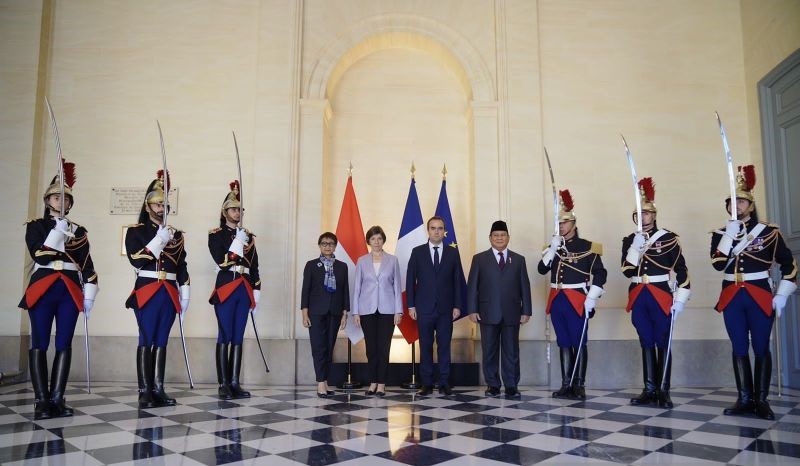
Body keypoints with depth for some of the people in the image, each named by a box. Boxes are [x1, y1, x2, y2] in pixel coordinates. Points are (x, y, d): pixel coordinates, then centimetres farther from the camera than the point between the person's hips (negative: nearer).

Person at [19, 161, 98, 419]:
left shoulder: (78, 231, 15)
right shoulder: (35, 226, 9)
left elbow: (87, 264, 9)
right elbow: (38, 255, -7)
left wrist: (89, 292, -1)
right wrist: (58, 232, -15)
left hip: (70, 291, 2)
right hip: (42, 290, -2)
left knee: (64, 344, 1)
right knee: (39, 344, -3)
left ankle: (57, 399, 5)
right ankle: (41, 400, 0)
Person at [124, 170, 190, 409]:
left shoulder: (176, 234, 16)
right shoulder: (135, 230, 3)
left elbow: (181, 265, 14)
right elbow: (136, 260, -10)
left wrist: (184, 292, 7)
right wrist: (159, 240, -15)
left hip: (169, 293, 4)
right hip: (146, 291, -4)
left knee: (161, 341, 6)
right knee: (146, 340, -5)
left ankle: (158, 389, 10)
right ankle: (145, 392, -1)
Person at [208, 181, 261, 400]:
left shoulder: (248, 236, 16)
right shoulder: (216, 234, 3)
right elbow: (222, 262, -10)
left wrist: (256, 293, 8)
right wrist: (238, 242, -12)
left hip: (244, 290, 5)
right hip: (226, 288, -4)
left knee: (238, 338, 6)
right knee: (225, 337, -3)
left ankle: (235, 383, 10)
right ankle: (223, 384, 3)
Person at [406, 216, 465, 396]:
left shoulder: (453, 253, 5)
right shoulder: (417, 252, 4)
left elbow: (458, 281, 5)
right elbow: (410, 280, 3)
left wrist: (457, 306, -1)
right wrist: (411, 305, -2)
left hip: (446, 308, 1)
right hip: (424, 308, 0)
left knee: (444, 346, 5)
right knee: (425, 347, 5)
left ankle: (444, 383, 13)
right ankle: (427, 384, 13)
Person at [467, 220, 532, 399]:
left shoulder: (518, 260, 11)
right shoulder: (479, 259, 7)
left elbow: (525, 287, 8)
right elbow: (472, 286, 3)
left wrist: (526, 311, 2)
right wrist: (472, 310, -5)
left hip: (512, 314, 1)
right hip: (488, 313, -1)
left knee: (511, 351, 3)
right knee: (489, 351, 4)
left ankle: (511, 386, 11)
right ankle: (493, 385, 14)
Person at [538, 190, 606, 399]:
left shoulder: (587, 247, -3)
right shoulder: (553, 247, 12)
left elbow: (600, 274, -7)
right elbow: (542, 269, 1)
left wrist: (591, 299, -13)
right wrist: (552, 249, -10)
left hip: (577, 301, -5)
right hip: (557, 301, 5)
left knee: (579, 344, 1)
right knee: (564, 344, 9)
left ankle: (579, 386, 9)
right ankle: (566, 385, 16)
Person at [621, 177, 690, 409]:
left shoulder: (668, 238, -2)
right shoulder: (629, 240, 8)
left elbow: (682, 271, -3)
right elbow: (627, 271, -2)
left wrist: (680, 300, -9)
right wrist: (636, 246, -12)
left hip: (661, 296, -3)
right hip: (638, 297, 3)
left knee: (663, 343, 1)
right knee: (646, 343, 9)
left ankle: (663, 391, 8)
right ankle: (649, 390, 15)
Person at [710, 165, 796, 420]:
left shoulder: (769, 232, -1)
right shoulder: (721, 234, 5)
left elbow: (789, 265, 1)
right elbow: (718, 263, -9)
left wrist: (781, 295, -5)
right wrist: (730, 235, -14)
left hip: (760, 297, -2)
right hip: (732, 298, 2)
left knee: (761, 349, 4)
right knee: (739, 349, 7)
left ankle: (761, 400, 13)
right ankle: (744, 399, 15)